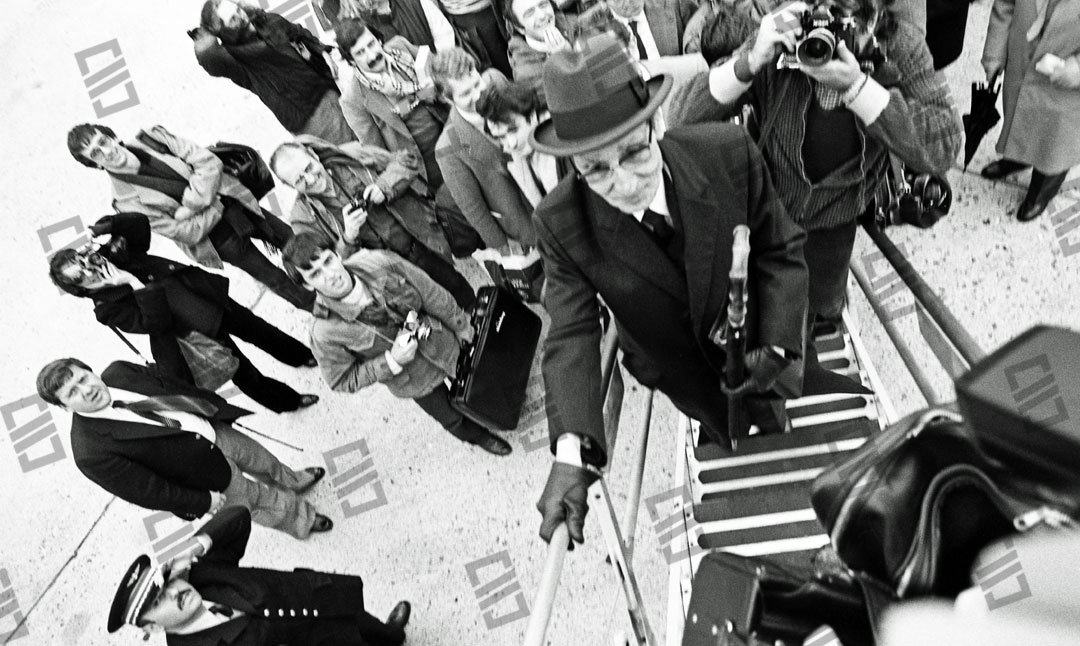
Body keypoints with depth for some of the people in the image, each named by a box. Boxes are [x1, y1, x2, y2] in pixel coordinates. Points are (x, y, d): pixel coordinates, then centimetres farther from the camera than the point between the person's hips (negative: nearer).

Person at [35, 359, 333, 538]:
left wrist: (217, 406, 7)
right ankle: (301, 519, 49)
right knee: (260, 500, 18)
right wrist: (204, 501, -16)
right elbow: (146, 491, -23)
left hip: (215, 429, 5)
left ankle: (293, 481, 63)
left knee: (262, 459, 30)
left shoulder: (117, 372, -15)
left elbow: (169, 383, 2)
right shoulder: (92, 453, -31)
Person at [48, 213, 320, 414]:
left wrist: (106, 226, -23)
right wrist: (134, 283, -33)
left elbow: (140, 223, -9)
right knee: (244, 373, 7)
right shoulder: (108, 308, -19)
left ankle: (304, 355, 46)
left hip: (206, 293, 5)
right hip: (196, 335, -5)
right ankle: (287, 401, 32)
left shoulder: (112, 254, -4)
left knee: (255, 327, 20)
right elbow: (156, 322, -28)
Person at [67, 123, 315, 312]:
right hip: (217, 236, -4)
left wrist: (192, 202, -22)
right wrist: (218, 207, -15)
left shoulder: (153, 138, -8)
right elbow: (189, 232, -18)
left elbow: (209, 162, -11)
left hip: (235, 202, 4)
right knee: (276, 279, 4)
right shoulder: (127, 200, -17)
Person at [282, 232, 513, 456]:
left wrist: (461, 326, 0)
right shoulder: (325, 333, -34)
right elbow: (342, 381, -19)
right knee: (453, 418, 24)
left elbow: (432, 294, -14)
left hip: (443, 342, 2)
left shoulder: (381, 263, -30)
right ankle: (477, 435, 60)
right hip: (416, 382, -1)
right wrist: (392, 361, -30)